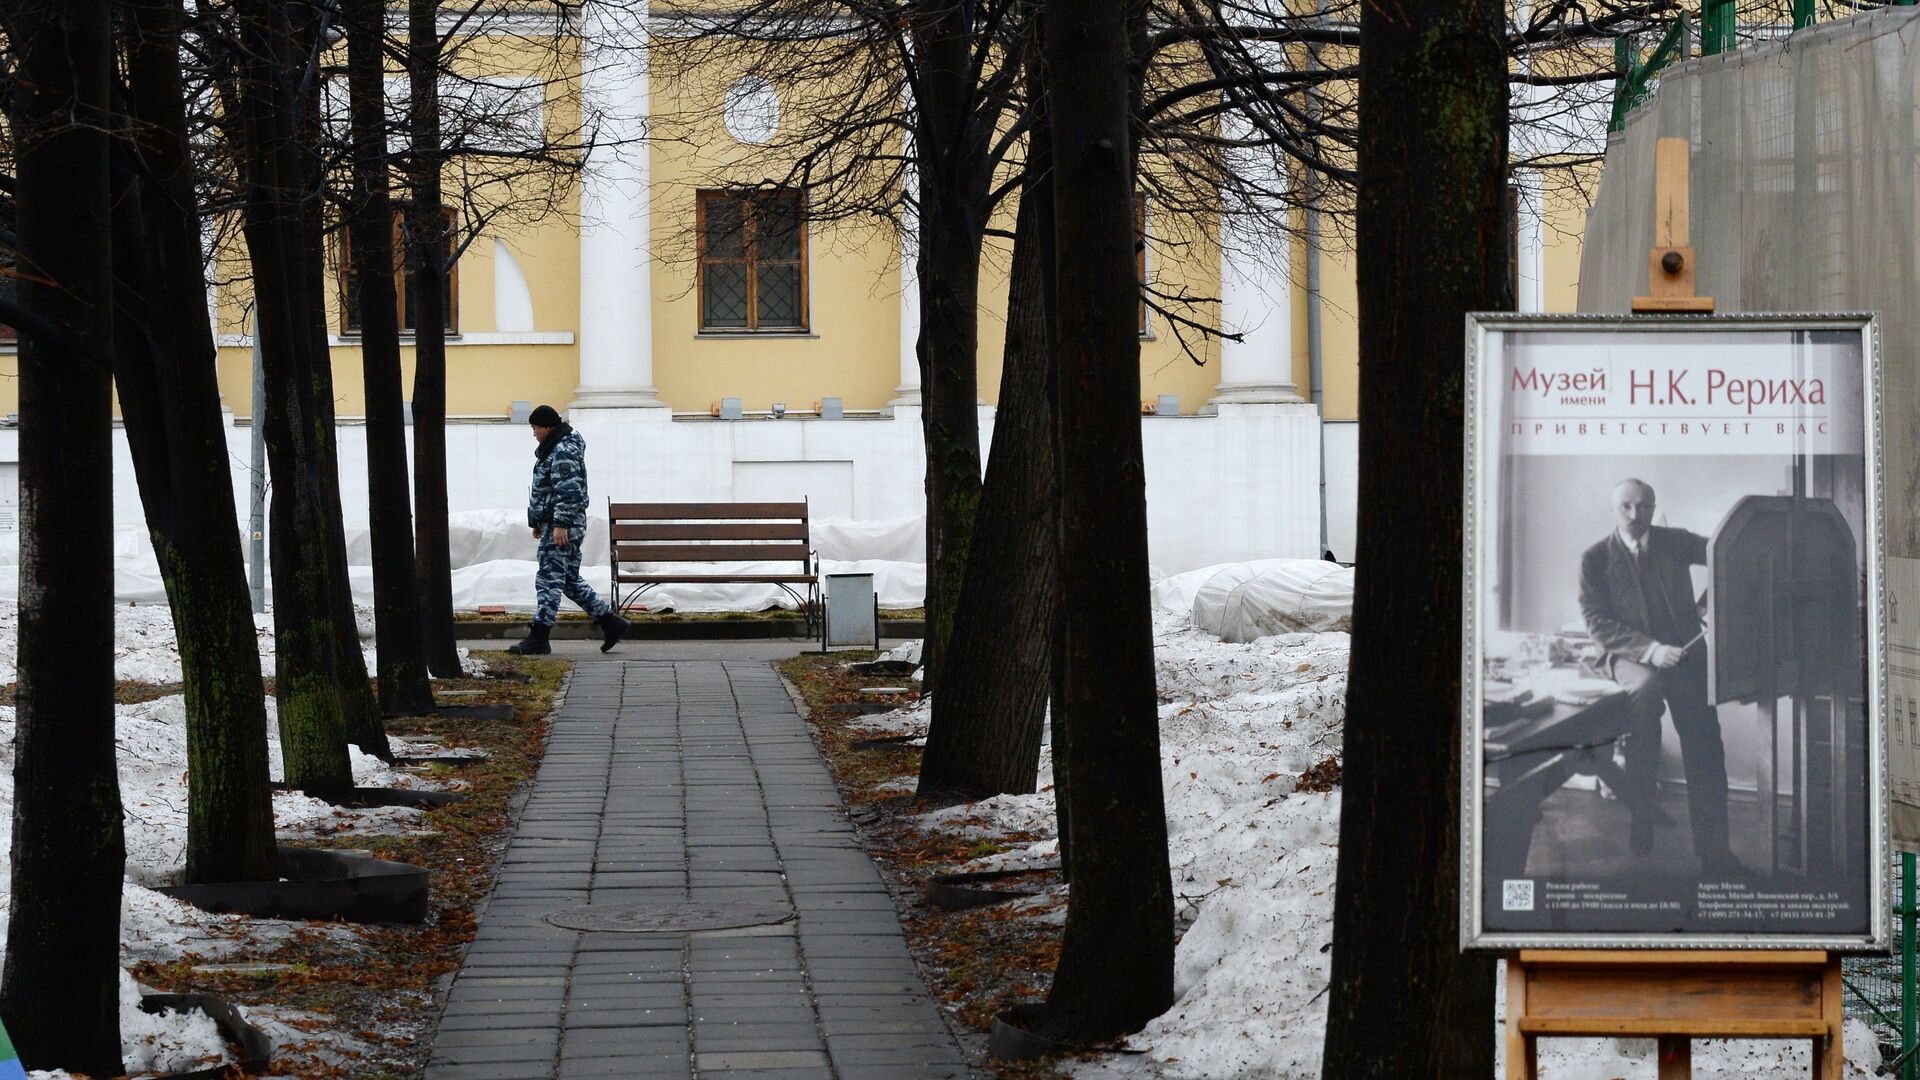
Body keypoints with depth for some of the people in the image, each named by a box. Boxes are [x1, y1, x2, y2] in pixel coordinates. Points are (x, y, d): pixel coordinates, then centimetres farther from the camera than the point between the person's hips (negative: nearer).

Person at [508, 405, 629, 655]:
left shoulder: (564, 451, -15)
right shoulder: (552, 449, 19)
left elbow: (568, 491, -23)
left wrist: (561, 525, -26)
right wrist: (537, 521, 27)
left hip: (562, 527, -11)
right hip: (553, 524, 11)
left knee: (549, 580, -8)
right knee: (570, 581, 14)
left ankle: (538, 639, -7)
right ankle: (611, 623, 16)